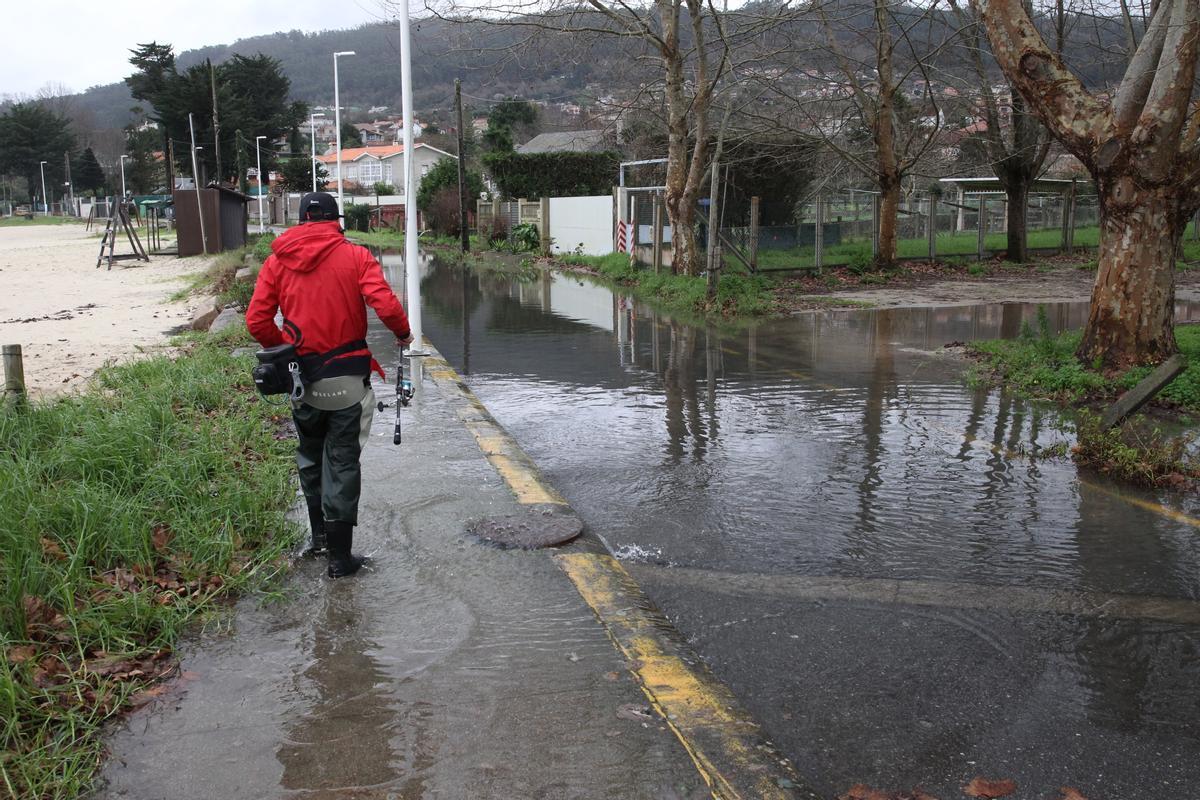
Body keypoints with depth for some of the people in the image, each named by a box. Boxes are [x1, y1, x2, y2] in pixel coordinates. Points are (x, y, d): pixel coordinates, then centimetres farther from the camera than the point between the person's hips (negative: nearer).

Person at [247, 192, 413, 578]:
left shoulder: (277, 261, 3)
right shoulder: (354, 256, -6)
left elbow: (256, 320, -3)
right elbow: (385, 304, -18)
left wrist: (283, 348, 14)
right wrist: (403, 333, 1)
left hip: (300, 377, 3)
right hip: (346, 379, -3)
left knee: (310, 457, 23)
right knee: (342, 463, 5)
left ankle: (320, 535, 34)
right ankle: (340, 557, 9)